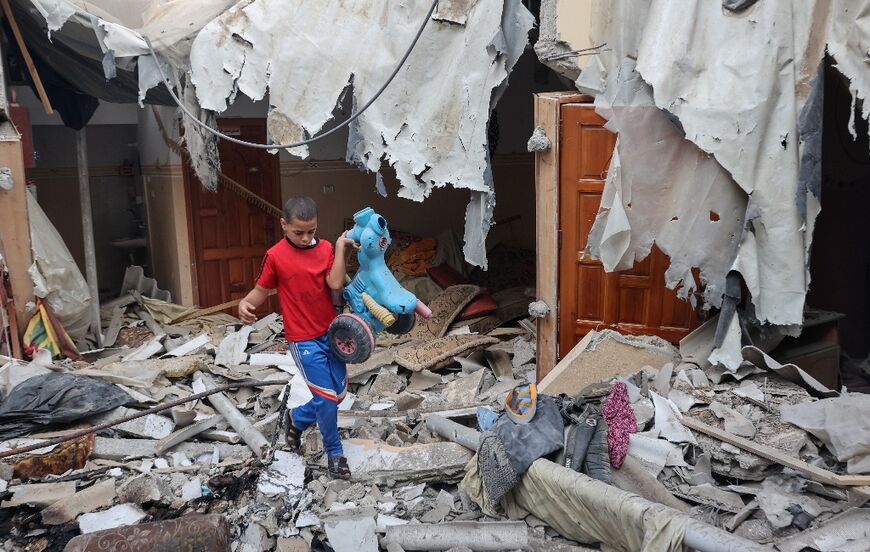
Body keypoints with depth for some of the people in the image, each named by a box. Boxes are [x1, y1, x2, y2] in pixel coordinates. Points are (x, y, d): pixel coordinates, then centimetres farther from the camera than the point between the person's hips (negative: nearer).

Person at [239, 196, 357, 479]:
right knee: (326, 397, -2)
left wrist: (340, 247, -17)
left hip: (331, 332, 5)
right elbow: (261, 289, -2)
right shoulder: (275, 256, -10)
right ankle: (334, 452, 20)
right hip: (303, 339, -5)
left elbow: (335, 284, -14)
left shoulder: (325, 248, -1)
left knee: (338, 393, 14)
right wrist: (245, 303, -22)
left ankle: (297, 420, 40)